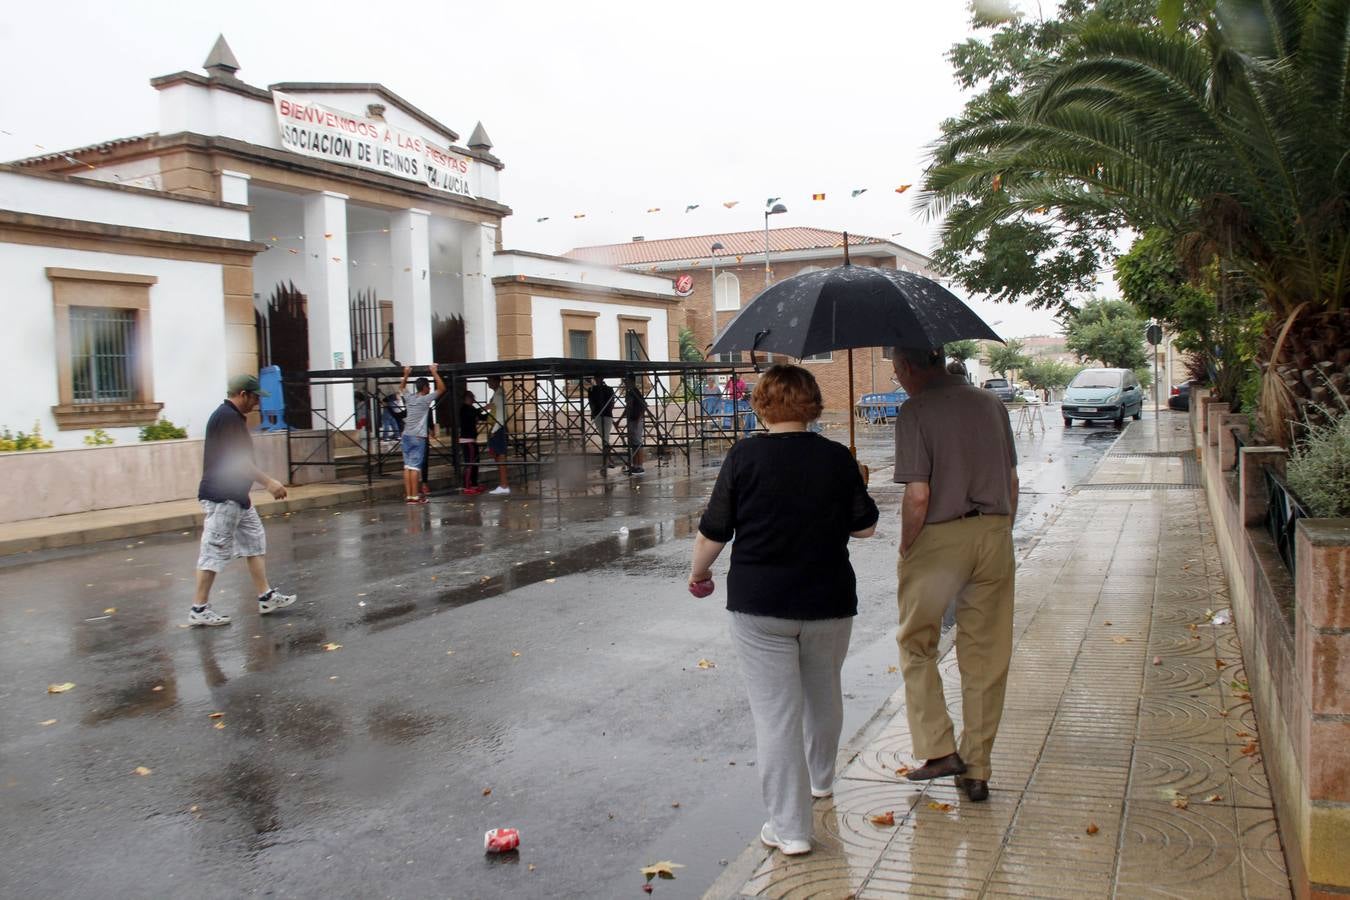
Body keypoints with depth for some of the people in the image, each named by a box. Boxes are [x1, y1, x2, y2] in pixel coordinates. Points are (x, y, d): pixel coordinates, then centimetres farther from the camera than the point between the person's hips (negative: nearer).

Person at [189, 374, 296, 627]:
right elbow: (238, 461, -22)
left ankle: (266, 597, 17)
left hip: (236, 496, 11)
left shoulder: (234, 417, 15)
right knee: (214, 551, -5)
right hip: (222, 498, -11)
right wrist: (268, 482, -20)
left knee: (255, 542, 13)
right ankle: (199, 609, 2)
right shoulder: (227, 417, -17)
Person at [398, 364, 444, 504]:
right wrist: (434, 373, -1)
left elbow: (401, 387, 30)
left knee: (407, 466, 4)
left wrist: (406, 374, 31)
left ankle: (408, 495, 4)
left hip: (407, 436, 6)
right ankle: (415, 496, -8)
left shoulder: (409, 397, 9)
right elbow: (442, 388, -5)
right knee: (415, 467, -8)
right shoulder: (426, 399, -8)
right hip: (418, 437, -6)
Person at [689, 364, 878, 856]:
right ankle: (821, 779, 46)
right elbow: (865, 526, 4)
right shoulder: (838, 457, -2)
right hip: (829, 602, 3)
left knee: (776, 711, 2)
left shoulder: (744, 456, -9)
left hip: (759, 605, -3)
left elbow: (713, 533, -7)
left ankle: (789, 828, 4)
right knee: (823, 694, 24)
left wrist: (697, 573, 11)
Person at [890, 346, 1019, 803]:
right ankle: (976, 770, 19)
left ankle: (938, 749, 10)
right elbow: (1012, 481, 11)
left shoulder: (915, 412, -10)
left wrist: (906, 549, -3)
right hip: (994, 532, 5)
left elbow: (918, 495, -16)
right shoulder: (991, 403, 8)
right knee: (987, 655, 11)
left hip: (939, 537, -5)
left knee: (916, 645, 15)